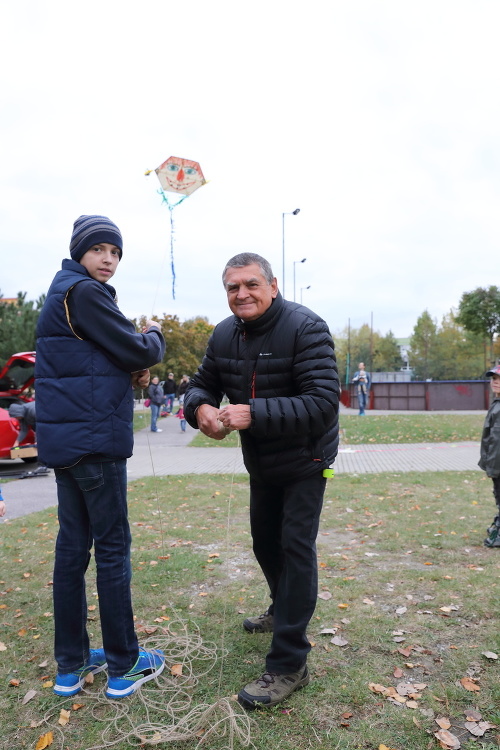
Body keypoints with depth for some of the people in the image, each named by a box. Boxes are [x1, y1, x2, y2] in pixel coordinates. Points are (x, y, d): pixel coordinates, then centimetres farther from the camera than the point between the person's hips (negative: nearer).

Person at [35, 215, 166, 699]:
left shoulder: (62, 293, 19)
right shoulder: (83, 292, -12)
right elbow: (136, 350, -15)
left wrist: (134, 368, 2)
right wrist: (155, 337, 7)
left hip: (66, 438, 9)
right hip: (94, 440, -9)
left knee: (72, 546, 13)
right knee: (113, 548, 1)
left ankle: (71, 665, 24)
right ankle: (123, 666, 14)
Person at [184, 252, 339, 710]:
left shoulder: (306, 329, -25)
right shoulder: (225, 335, -5)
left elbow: (323, 404, -32)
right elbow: (202, 383, 3)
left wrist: (254, 413, -40)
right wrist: (200, 407, -22)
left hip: (304, 461, -6)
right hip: (260, 462, 7)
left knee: (295, 548, -7)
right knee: (264, 540, 20)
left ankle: (289, 665, 6)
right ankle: (283, 611, 47)